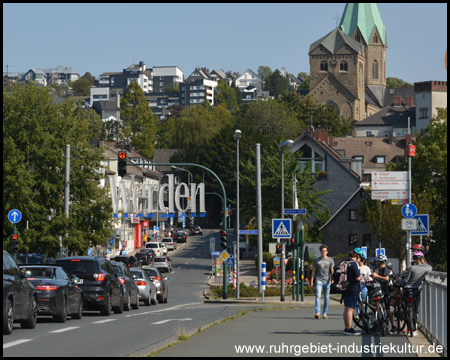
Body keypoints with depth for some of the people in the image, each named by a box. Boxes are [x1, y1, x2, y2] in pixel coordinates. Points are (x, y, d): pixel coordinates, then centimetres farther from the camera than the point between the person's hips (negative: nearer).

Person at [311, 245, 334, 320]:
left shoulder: (330, 260, 8)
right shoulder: (317, 260, 11)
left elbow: (332, 271, 1)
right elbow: (313, 271, 14)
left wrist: (333, 279, -14)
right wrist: (312, 281, 7)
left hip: (327, 281, 0)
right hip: (319, 280, 0)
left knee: (326, 298, 3)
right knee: (318, 296, -15)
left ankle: (325, 313, 13)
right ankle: (317, 313, -22)